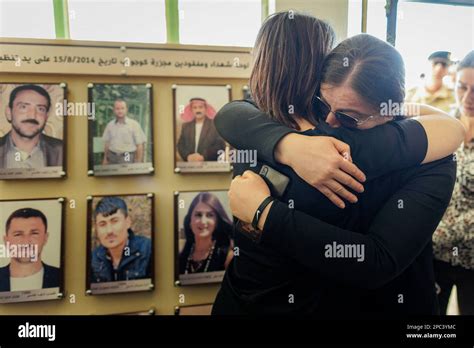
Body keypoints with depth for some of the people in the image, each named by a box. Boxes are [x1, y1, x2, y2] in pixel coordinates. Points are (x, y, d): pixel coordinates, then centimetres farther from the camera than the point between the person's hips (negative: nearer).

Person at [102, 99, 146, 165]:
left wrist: (138, 163, -10)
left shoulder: (134, 124, -5)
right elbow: (107, 143, 16)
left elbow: (140, 145, -6)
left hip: (127, 159, -4)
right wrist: (105, 159, 14)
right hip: (112, 158, 4)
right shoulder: (110, 125, 8)